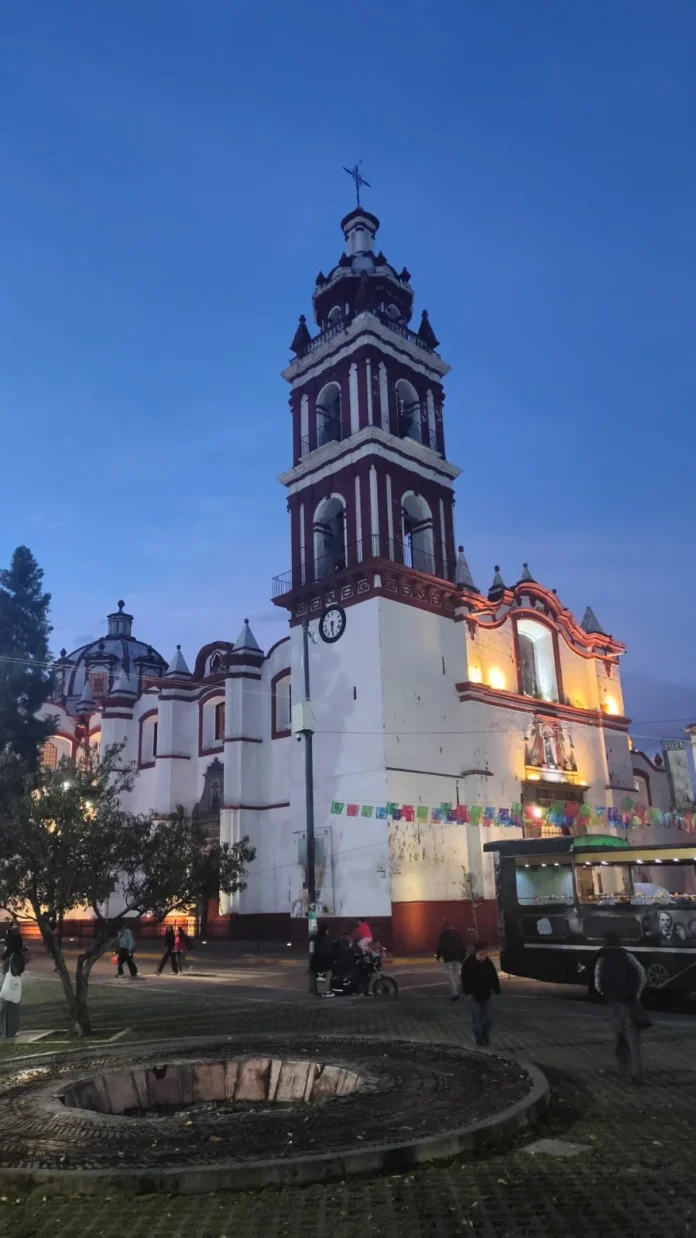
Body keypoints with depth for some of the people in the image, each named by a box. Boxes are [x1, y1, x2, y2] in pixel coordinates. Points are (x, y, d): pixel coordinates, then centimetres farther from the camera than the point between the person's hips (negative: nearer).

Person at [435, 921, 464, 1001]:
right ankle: (456, 993, 16)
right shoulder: (457, 934, 12)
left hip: (448, 958, -5)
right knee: (456, 976, 15)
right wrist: (462, 957, 18)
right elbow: (462, 946, 14)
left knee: (450, 976, -5)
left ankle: (455, 994, -17)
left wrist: (438, 956, 2)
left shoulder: (443, 934, -3)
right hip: (457, 957, 5)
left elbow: (440, 946, -8)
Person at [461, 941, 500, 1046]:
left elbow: (494, 978, 4)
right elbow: (465, 979, -12)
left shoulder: (489, 963, -4)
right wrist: (468, 992, -16)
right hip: (475, 994, -3)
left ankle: (486, 1037, 28)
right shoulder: (468, 963, -15)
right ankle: (479, 1039, 6)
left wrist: (496, 990, -1)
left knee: (486, 1018, 10)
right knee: (477, 1018, -2)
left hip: (486, 994, 4)